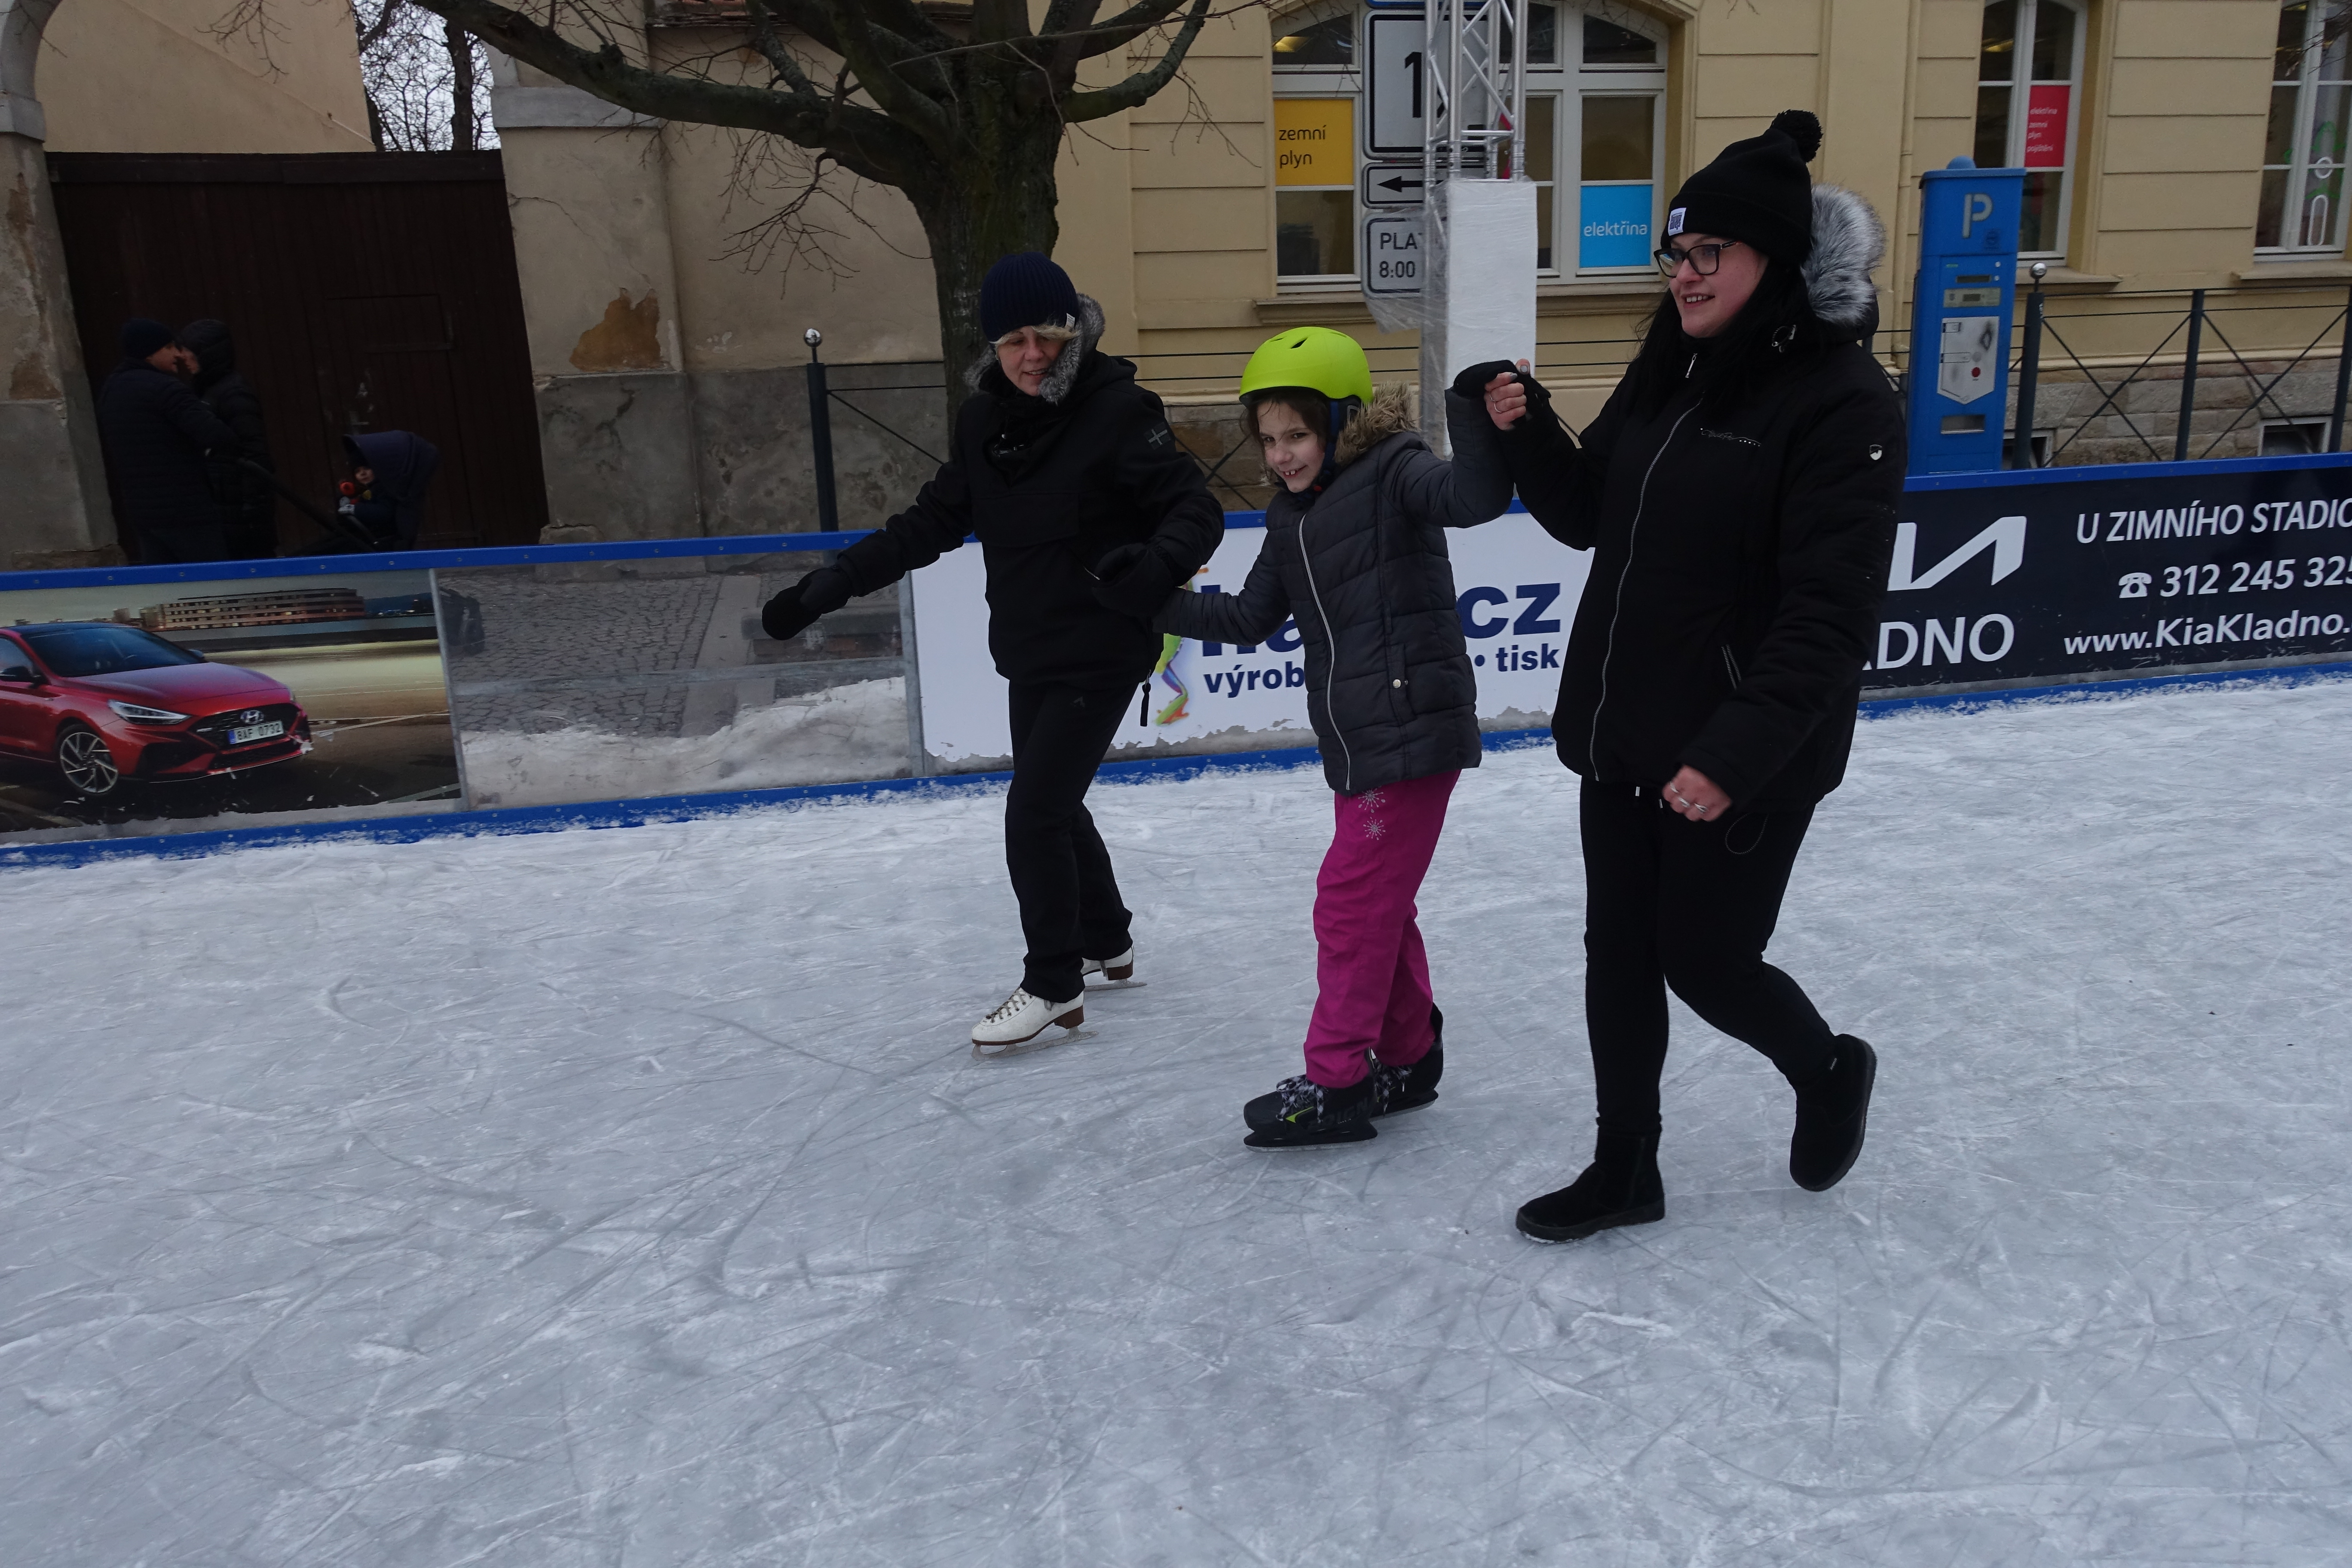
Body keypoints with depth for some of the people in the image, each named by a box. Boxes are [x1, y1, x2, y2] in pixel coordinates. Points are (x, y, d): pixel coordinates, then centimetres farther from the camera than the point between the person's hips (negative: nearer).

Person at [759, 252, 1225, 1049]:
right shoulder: (985, 421, 3)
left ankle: (1053, 985, 10)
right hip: (1029, 655, 7)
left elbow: (1197, 511, -18)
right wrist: (830, 585, 0)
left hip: (1099, 655, -7)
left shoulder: (1119, 410, -16)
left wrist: (1152, 575, -39)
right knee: (1055, 807, 19)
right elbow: (930, 524, 7)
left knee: (1033, 813, -8)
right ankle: (1106, 942, 41)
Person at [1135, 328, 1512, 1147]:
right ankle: (1408, 1058, 33)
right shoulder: (1292, 517, 13)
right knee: (1379, 902, 17)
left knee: (1352, 899, -5)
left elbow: (1473, 500, -28)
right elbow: (1251, 618, 16)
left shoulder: (1392, 472, -10)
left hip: (1414, 732, -9)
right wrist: (1157, 599, 10)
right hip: (1354, 742, 9)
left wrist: (1475, 423, -45)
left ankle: (1335, 1084, 7)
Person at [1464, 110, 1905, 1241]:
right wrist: (1527, 432, -5)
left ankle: (1830, 1073, 39)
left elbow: (1827, 616, -21)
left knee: (1705, 960, 6)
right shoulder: (1668, 372, 7)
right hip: (1621, 731, 7)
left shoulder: (1841, 401, -16)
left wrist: (1735, 753, -27)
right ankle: (1624, 1170, 30)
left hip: (1744, 756, -7)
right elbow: (1585, 517, 12)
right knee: (1618, 952, 13)